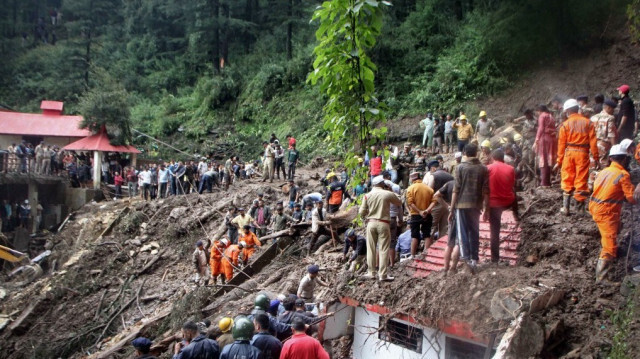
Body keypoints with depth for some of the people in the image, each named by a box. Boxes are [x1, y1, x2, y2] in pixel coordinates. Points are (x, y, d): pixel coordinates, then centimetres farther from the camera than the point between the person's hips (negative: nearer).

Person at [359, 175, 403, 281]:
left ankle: (370, 272, 16)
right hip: (383, 223, -2)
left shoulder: (367, 195, 2)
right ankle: (382, 274, 2)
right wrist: (394, 194, 25)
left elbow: (361, 212, 2)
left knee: (371, 248, 10)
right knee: (383, 249, 2)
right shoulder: (388, 194, -4)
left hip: (371, 223, 2)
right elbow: (399, 202, 12)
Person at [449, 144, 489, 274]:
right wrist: (486, 208, 11)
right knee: (474, 233, 12)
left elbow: (456, 189, -6)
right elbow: (486, 191, 2)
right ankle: (474, 259, 16)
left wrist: (451, 209, -2)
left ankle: (466, 258, -12)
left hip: (462, 204, -3)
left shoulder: (461, 167, -5)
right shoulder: (483, 169, 3)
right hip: (476, 205, 3)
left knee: (462, 233, 1)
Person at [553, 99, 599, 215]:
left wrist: (559, 161, 7)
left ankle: (565, 207, 9)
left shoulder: (565, 124, 1)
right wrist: (596, 157, 4)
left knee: (567, 181, 9)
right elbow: (593, 141, -1)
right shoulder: (588, 122, 2)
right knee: (581, 181, 5)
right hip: (583, 153, 0)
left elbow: (561, 144, 1)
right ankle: (580, 208, 9)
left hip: (569, 153, 0)